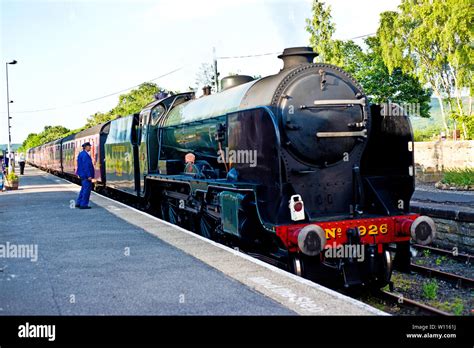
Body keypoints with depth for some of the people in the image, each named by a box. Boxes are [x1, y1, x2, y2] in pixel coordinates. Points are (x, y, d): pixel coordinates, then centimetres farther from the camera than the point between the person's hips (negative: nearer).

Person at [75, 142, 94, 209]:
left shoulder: (81, 154, 14)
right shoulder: (85, 155, -18)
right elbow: (86, 166, -23)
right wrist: (89, 176, -23)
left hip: (82, 175, 11)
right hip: (86, 175, -11)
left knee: (83, 189, 18)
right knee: (87, 189, -5)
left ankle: (78, 203, 22)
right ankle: (83, 205, -1)